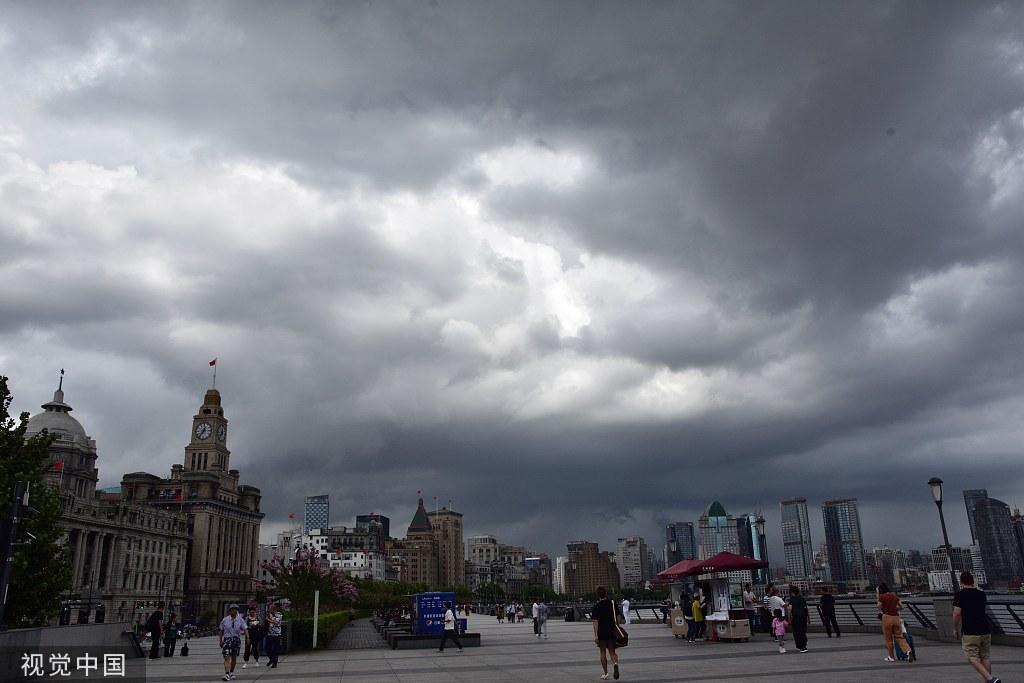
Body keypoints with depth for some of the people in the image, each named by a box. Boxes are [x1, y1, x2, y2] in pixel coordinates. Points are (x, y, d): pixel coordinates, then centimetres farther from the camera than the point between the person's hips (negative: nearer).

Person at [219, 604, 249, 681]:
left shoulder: (240, 620, 0)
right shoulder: (225, 620, 0)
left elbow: (245, 629, -7)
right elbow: (221, 631, 7)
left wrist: (247, 637, -22)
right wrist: (221, 641, 5)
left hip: (237, 639, 2)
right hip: (227, 639, -2)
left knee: (234, 658, 11)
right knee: (227, 657, -13)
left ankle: (231, 673, 28)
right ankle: (227, 674, -16)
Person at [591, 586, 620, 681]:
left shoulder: (597, 606, -11)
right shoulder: (612, 603, 1)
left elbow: (595, 621, -15)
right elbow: (617, 617, 8)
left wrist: (595, 635, -15)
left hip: (602, 632, -3)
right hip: (612, 631, 3)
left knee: (603, 652, 10)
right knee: (612, 651, 10)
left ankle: (605, 674, 13)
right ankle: (615, 663, -21)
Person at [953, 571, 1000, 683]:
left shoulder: (960, 595, -6)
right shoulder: (981, 594, 9)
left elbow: (957, 613, -14)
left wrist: (955, 628, 0)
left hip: (970, 633, -5)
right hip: (985, 630, 5)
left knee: (973, 658, 0)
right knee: (986, 657, 15)